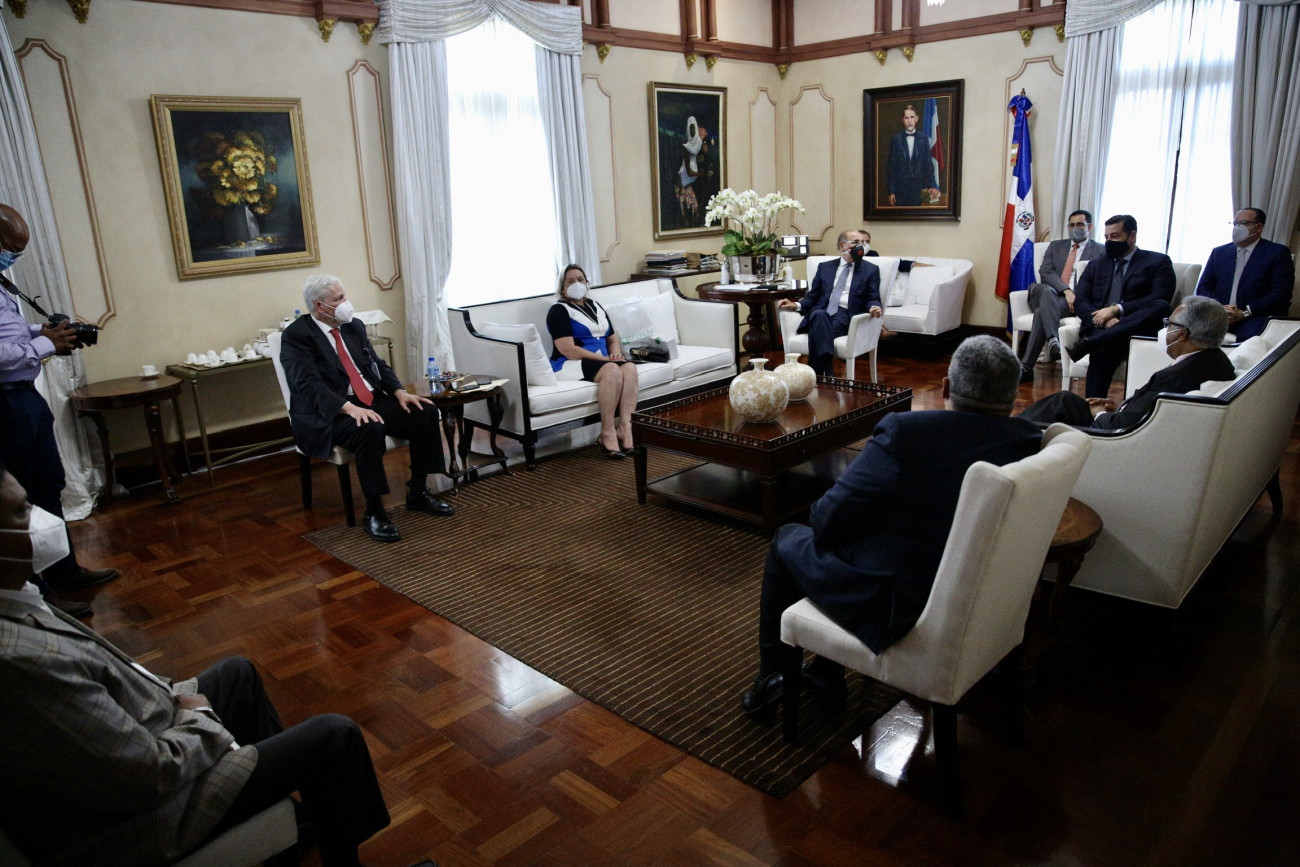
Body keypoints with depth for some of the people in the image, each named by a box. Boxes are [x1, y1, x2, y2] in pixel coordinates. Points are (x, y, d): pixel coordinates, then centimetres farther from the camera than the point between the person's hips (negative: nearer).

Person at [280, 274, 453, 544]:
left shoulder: (354, 327, 14)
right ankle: (374, 513, -22)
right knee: (369, 430, -37)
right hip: (329, 413, -7)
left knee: (426, 414, -11)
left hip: (372, 401, 7)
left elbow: (378, 365, 16)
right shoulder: (296, 335, -8)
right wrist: (349, 407, -34)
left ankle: (417, 493, 3)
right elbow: (308, 385, -20)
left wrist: (400, 392, -4)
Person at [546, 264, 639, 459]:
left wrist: (616, 355, -2)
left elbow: (613, 339, 22)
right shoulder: (559, 310, -2)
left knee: (629, 367, -26)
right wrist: (605, 359, -17)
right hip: (570, 365, -6)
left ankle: (625, 427, -36)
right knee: (612, 370, -35)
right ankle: (607, 432, -31)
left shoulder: (596, 306, 21)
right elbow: (568, 350, -14)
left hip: (603, 361, 7)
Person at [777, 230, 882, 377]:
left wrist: (874, 307, -16)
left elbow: (873, 299, 9)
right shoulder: (825, 267, 22)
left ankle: (817, 374, -33)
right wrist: (795, 305, -2)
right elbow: (812, 297, 18)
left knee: (820, 331, -35)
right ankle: (827, 374, -42)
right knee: (819, 315, -37)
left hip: (846, 315, -2)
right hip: (821, 312, 2)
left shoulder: (871, 270, 17)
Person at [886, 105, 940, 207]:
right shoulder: (896, 139, 4)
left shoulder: (924, 138, 6)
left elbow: (929, 164, 5)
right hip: (901, 186, -1)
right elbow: (892, 167, 3)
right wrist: (891, 191, -1)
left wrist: (932, 185, -6)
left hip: (919, 187, 1)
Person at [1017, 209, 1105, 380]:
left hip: (1076, 301, -2)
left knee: (1042, 311, -34)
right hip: (1046, 293, 2)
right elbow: (1045, 272, 6)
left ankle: (1026, 367, -42)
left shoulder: (1100, 251, 16)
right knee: (1046, 291, -36)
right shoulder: (1056, 246, 25)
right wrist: (1066, 290, -11)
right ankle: (1053, 341, -52)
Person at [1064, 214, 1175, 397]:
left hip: (1136, 327, -1)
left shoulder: (1158, 262, 14)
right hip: (1098, 328, 1)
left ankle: (1088, 344, -45)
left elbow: (1160, 300, -3)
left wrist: (1117, 309, -15)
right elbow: (1080, 302, 11)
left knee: (1161, 307, -34)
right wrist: (1104, 319, -11)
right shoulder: (1096, 265, 25)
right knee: (1105, 350, -36)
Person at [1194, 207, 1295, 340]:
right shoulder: (1219, 252, 20)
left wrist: (1244, 313, -13)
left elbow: (1281, 294, -2)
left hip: (1255, 319, -3)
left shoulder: (1278, 253, 8)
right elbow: (1203, 288, 14)